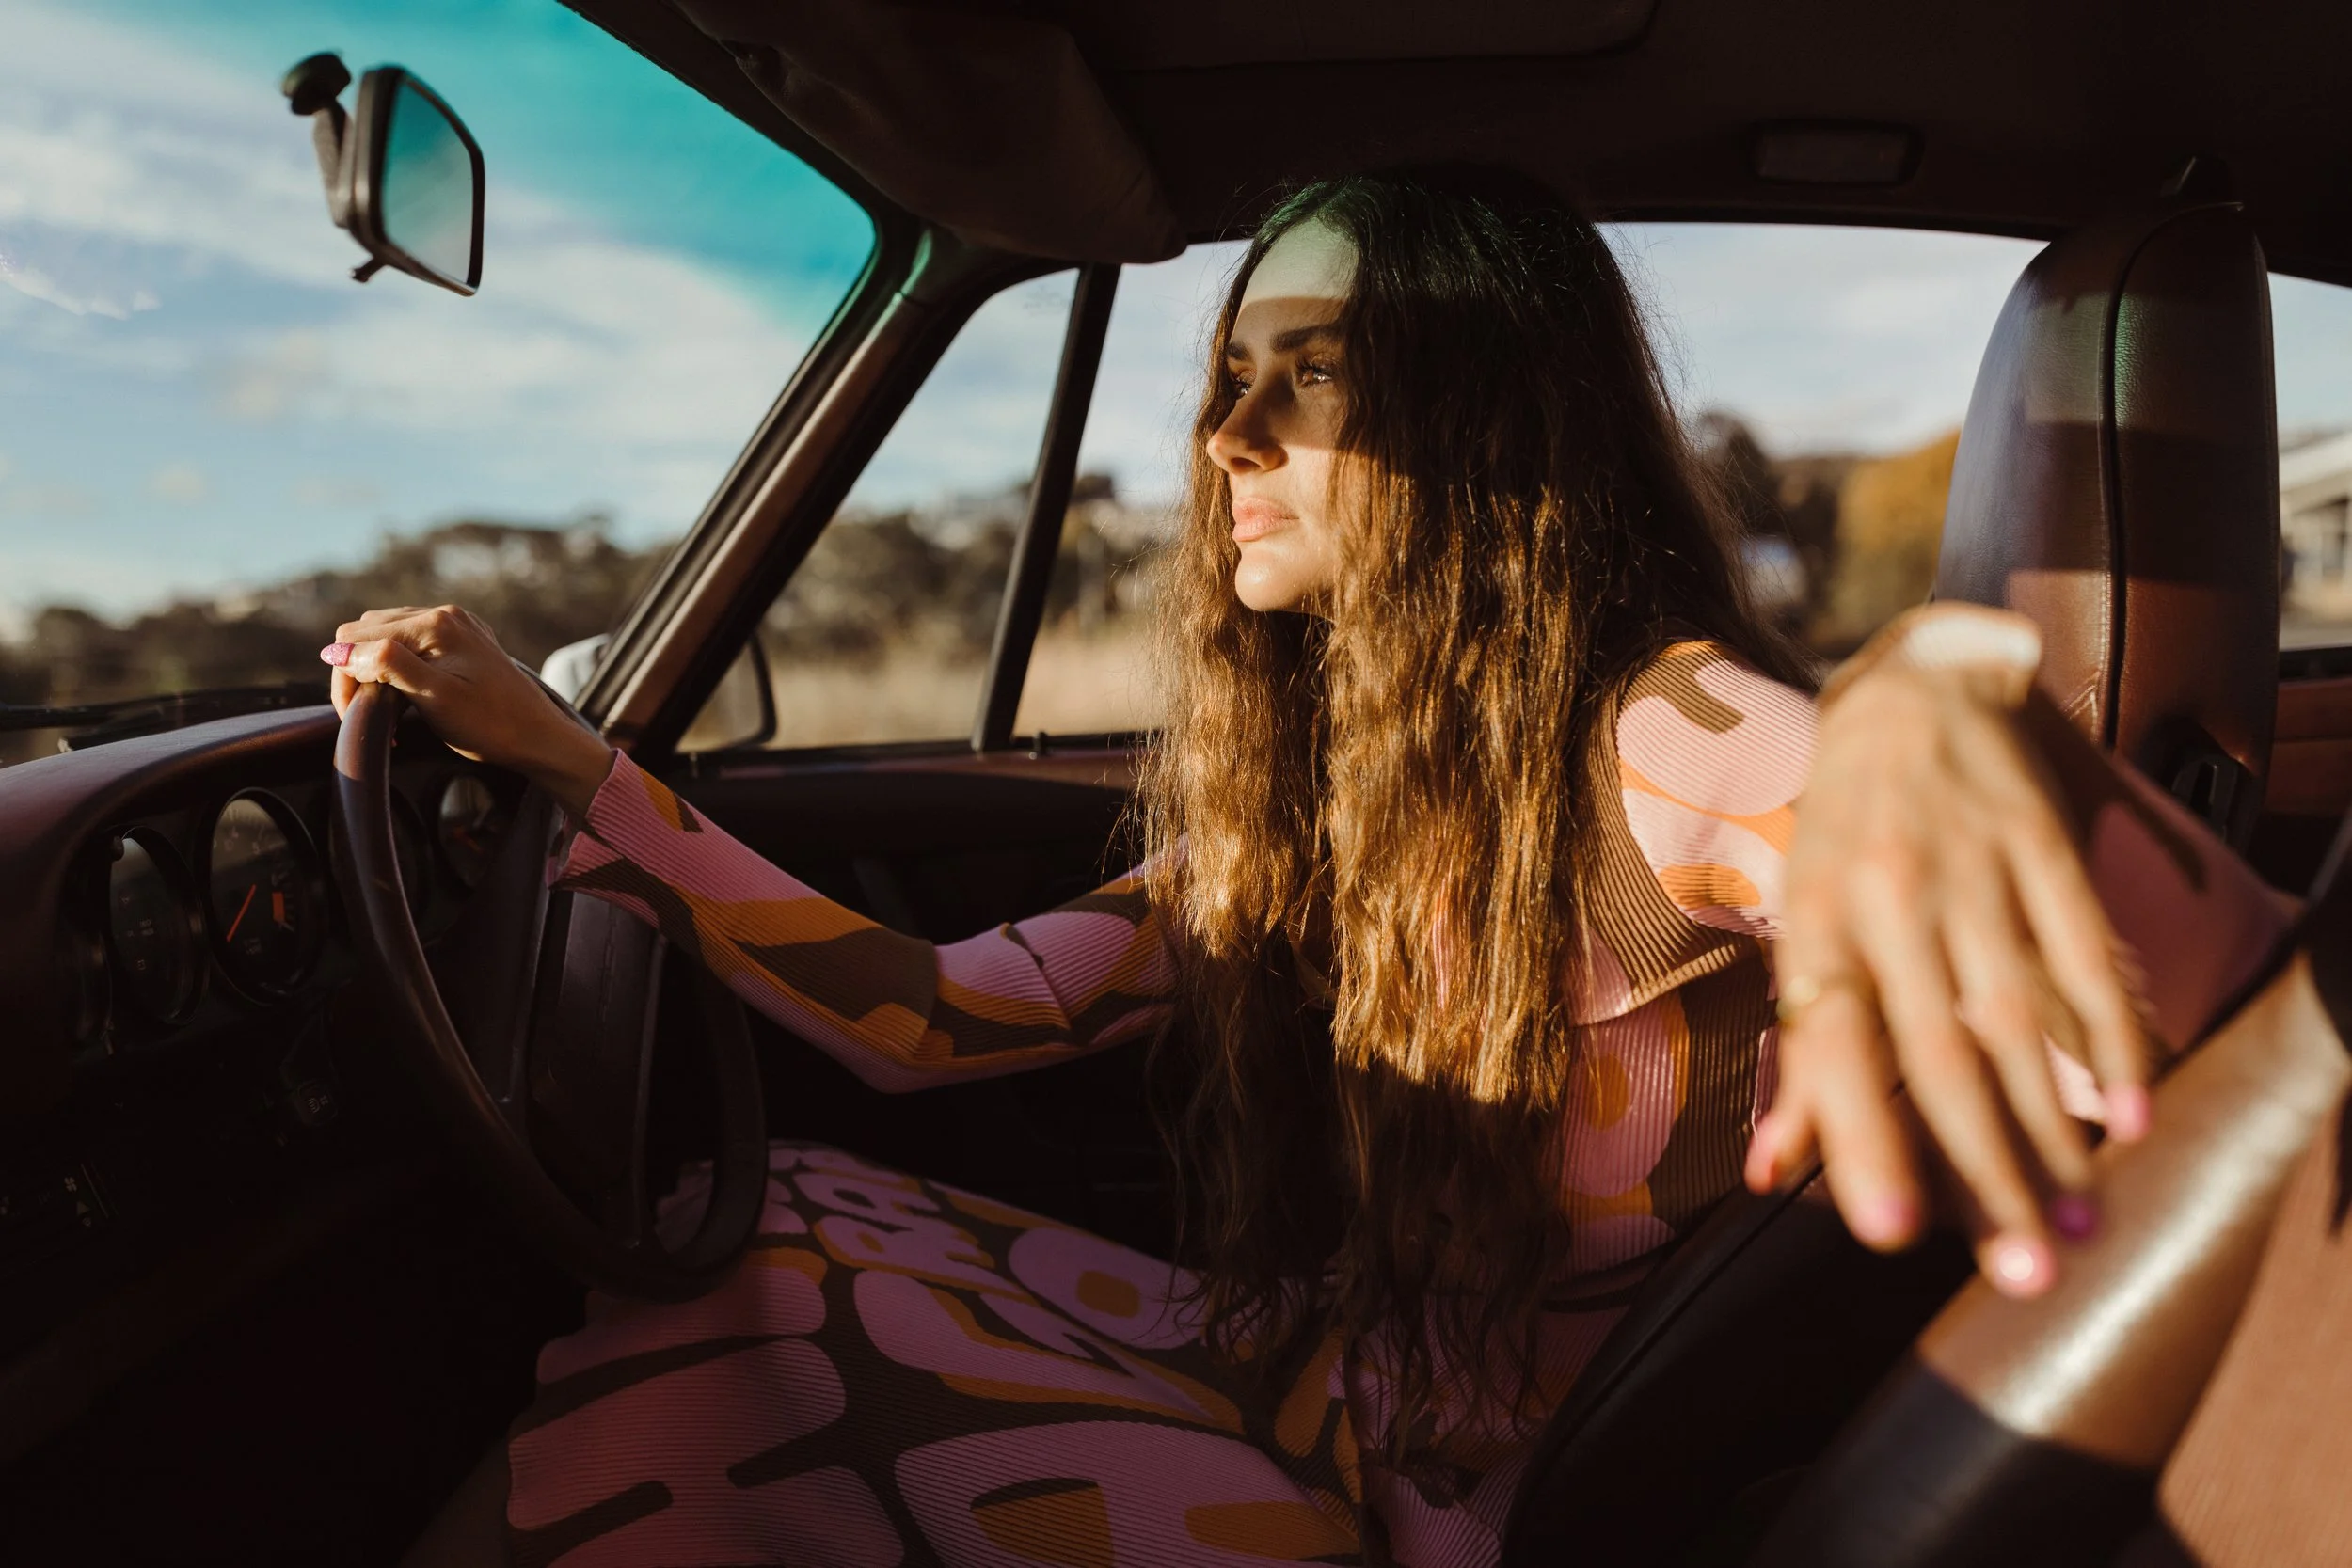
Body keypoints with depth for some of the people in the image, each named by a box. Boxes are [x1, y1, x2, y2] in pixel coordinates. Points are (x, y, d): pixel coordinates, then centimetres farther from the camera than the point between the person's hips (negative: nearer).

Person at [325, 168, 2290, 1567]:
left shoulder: (1668, 747, -19)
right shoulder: (1284, 793, 3)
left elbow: (2249, 1018, -32)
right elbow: (930, 1016, -1)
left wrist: (1952, 683, -53)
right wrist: (556, 748, -3)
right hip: (1287, 1396, 6)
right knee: (728, 1251, -7)